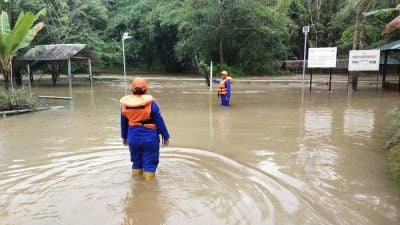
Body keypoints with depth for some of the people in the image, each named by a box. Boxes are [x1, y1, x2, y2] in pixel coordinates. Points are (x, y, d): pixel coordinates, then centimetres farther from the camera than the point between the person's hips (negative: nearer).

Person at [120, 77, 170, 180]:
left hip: (133, 137, 5)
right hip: (149, 137, -4)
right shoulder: (150, 102, -14)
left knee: (136, 162, 20)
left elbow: (124, 123, 11)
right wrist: (165, 136, 0)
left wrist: (124, 137, 25)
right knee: (150, 163, 7)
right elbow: (159, 121, -10)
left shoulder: (125, 103, 0)